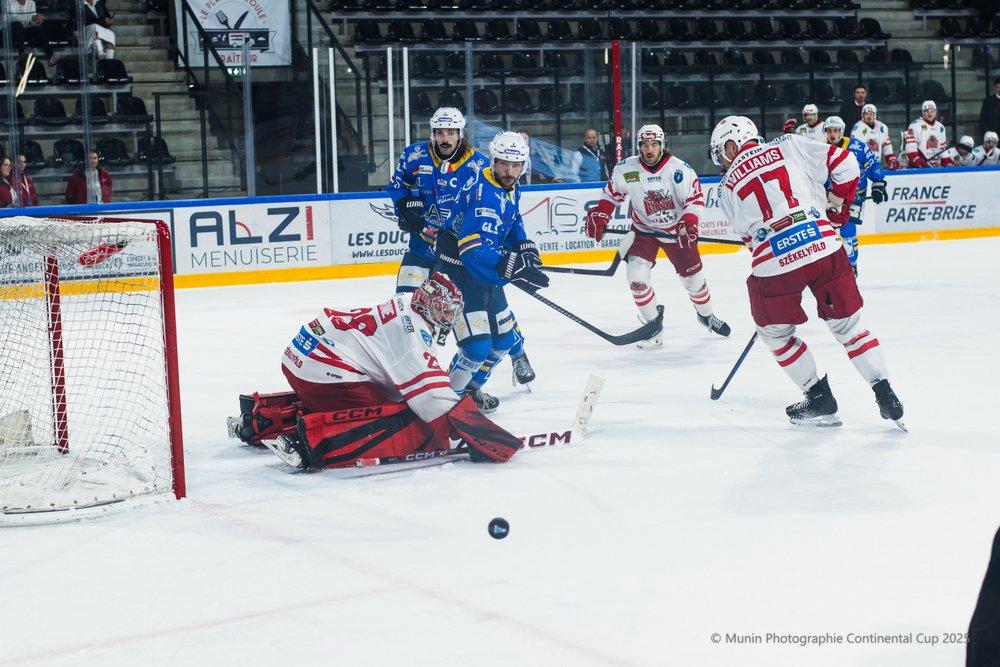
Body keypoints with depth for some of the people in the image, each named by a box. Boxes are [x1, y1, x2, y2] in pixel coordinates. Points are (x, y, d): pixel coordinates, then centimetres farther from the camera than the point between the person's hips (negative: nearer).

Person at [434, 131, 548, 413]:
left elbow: (513, 222, 25)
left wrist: (524, 246, 6)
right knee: (477, 347, -17)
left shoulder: (511, 189, 5)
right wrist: (511, 268, -42)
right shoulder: (485, 193, -27)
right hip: (459, 275, -10)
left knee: (504, 338, 18)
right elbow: (473, 248, -36)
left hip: (485, 276, 10)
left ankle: (470, 389, 37)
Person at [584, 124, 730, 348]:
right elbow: (611, 193, 2)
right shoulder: (626, 169, -14)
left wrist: (689, 224, -30)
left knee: (693, 277, 8)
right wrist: (598, 216, -9)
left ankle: (706, 316, 39)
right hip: (644, 229, 1)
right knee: (636, 274, -18)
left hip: (677, 229, -1)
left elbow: (696, 197, -16)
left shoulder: (679, 169, -20)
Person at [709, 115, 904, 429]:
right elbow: (845, 164, 10)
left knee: (775, 332, 23)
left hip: (774, 263, -2)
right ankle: (885, 394, 16)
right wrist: (835, 208, 23)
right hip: (825, 249, 2)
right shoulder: (788, 146, 13)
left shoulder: (728, 187, 14)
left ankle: (819, 398, 23)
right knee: (847, 324, 19)